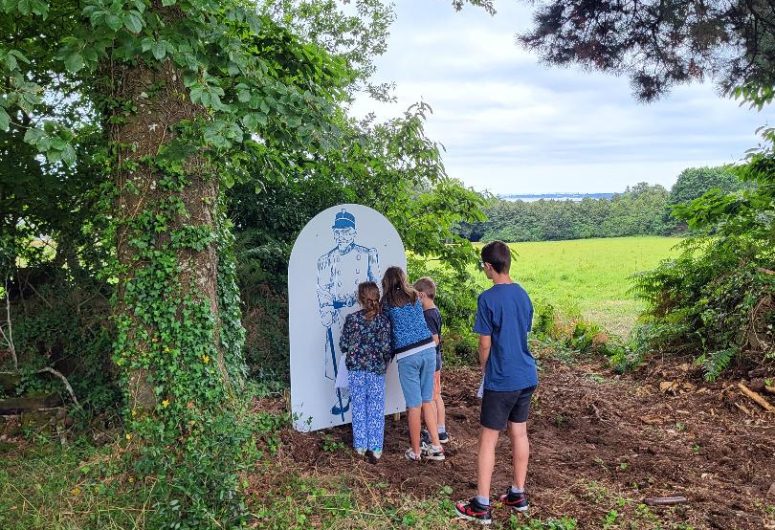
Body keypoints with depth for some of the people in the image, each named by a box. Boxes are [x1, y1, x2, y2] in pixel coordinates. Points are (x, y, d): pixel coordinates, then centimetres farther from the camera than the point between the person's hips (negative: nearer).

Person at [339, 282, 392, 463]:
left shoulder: (351, 318, -6)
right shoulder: (384, 320, -7)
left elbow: (343, 345, -2)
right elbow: (386, 348, -9)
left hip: (355, 368, 1)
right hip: (376, 369, -1)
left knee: (358, 407, 12)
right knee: (376, 408, 7)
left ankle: (360, 446, 19)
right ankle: (375, 448, 8)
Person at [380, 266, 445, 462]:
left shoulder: (387, 302, 1)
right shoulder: (415, 296, 11)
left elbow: (385, 326, 8)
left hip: (407, 355, -4)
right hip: (428, 348, 4)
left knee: (414, 405, 3)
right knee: (427, 400, 14)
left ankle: (415, 452, 14)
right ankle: (436, 446, 15)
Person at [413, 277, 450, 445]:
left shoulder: (427, 315, -21)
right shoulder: (436, 311, 8)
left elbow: (434, 341, -23)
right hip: (436, 359, 9)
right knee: (436, 396, 16)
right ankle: (441, 432, 24)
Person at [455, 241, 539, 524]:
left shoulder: (488, 298, -16)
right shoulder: (523, 294, 6)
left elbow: (485, 343, -13)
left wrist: (484, 369, 6)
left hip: (501, 380, -7)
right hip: (527, 376, 7)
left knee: (488, 439, 2)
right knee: (519, 433, 16)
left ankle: (482, 506, 7)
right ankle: (518, 494, 27)